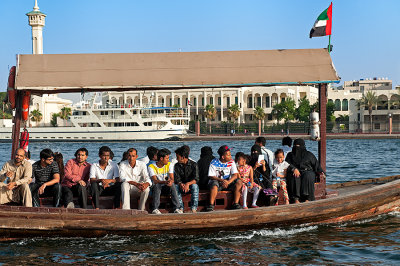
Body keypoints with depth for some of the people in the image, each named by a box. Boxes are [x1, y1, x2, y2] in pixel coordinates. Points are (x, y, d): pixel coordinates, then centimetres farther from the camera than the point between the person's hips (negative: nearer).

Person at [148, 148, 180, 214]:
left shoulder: (169, 165, 0)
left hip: (166, 188, 2)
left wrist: (171, 181, -36)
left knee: (172, 186, -30)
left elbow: (172, 178, -10)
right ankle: (155, 209, -37)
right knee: (157, 185, -36)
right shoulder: (151, 167, -9)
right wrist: (165, 182, -40)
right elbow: (155, 181, -21)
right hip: (156, 188, -2)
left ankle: (176, 208, -32)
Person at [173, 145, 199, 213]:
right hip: (182, 185, 2)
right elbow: (176, 179, -7)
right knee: (175, 186, -30)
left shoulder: (193, 164, -7)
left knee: (195, 186, -36)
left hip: (191, 185, -2)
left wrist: (188, 184, -36)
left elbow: (196, 179, -17)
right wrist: (181, 184, -30)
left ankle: (194, 208, -37)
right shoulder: (176, 166, 2)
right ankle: (180, 208, -30)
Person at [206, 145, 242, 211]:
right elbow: (211, 176, -11)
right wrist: (222, 180, -26)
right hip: (217, 181, -3)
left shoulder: (231, 162, 1)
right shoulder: (214, 163, -8)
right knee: (214, 184, -37)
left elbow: (235, 175, -7)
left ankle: (235, 203, -21)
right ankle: (211, 205, -32)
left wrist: (228, 182, -26)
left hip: (228, 181, 3)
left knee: (239, 182, -22)